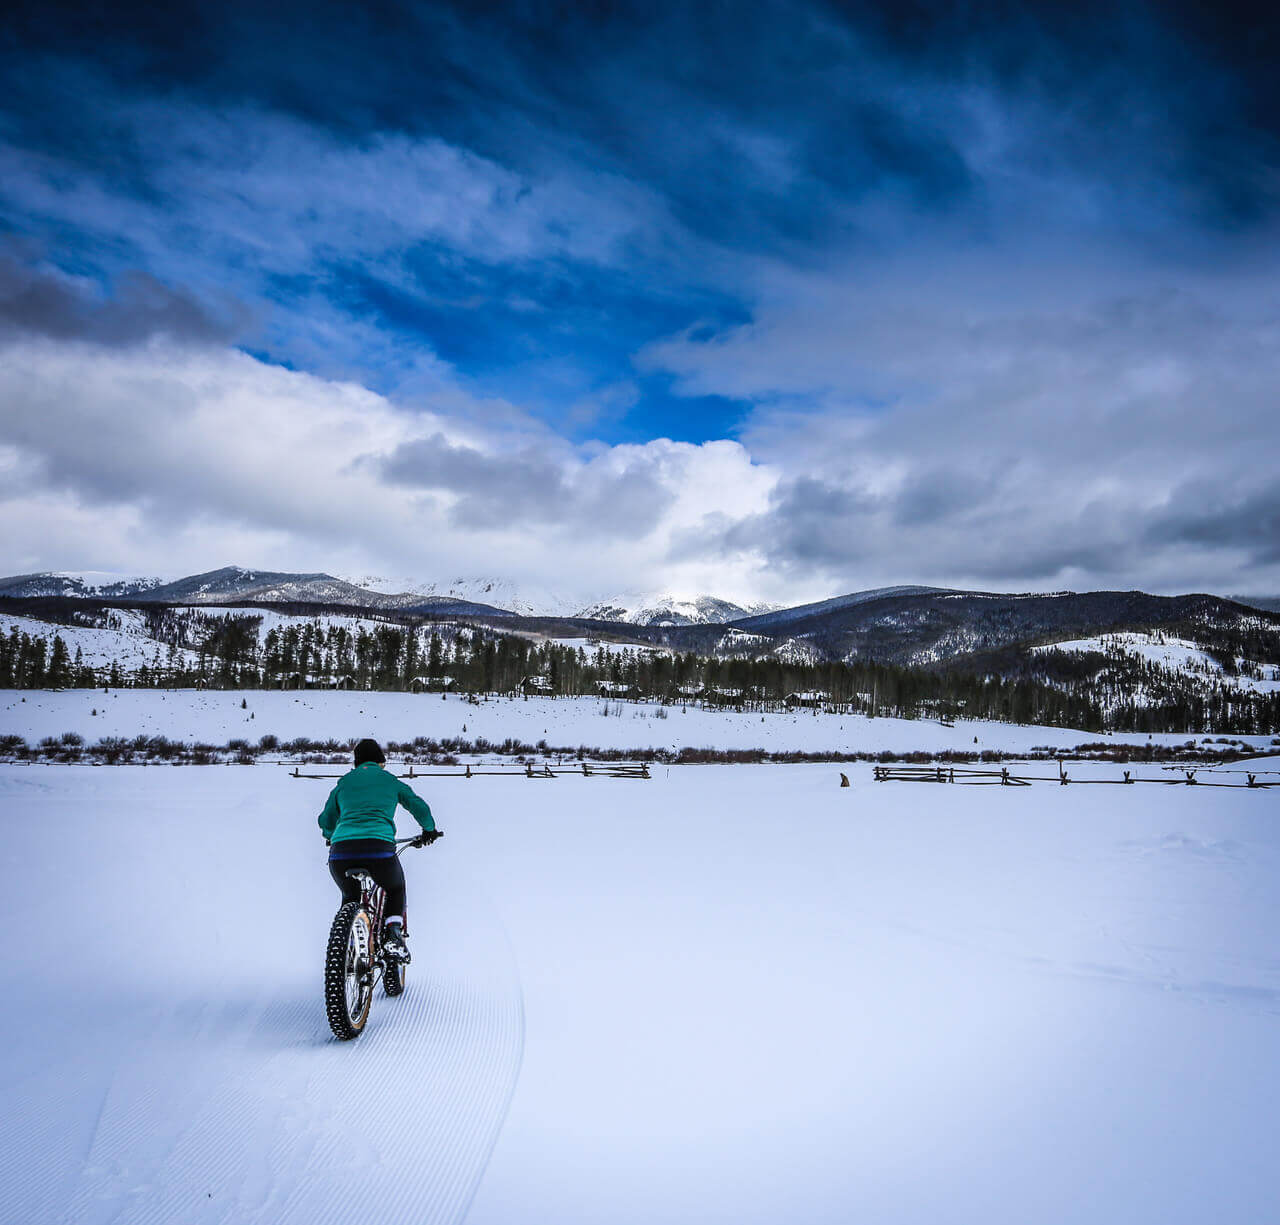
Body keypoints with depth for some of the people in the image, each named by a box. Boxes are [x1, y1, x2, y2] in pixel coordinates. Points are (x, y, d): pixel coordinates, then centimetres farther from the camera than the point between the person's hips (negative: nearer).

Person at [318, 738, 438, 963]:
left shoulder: (343, 783, 25)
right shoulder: (391, 781, 21)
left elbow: (326, 821, 30)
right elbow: (420, 808, 24)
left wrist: (331, 837, 53)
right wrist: (429, 830, 44)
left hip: (341, 852, 2)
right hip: (379, 847, -2)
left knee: (350, 898, 32)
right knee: (395, 889, 29)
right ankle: (393, 932, 9)